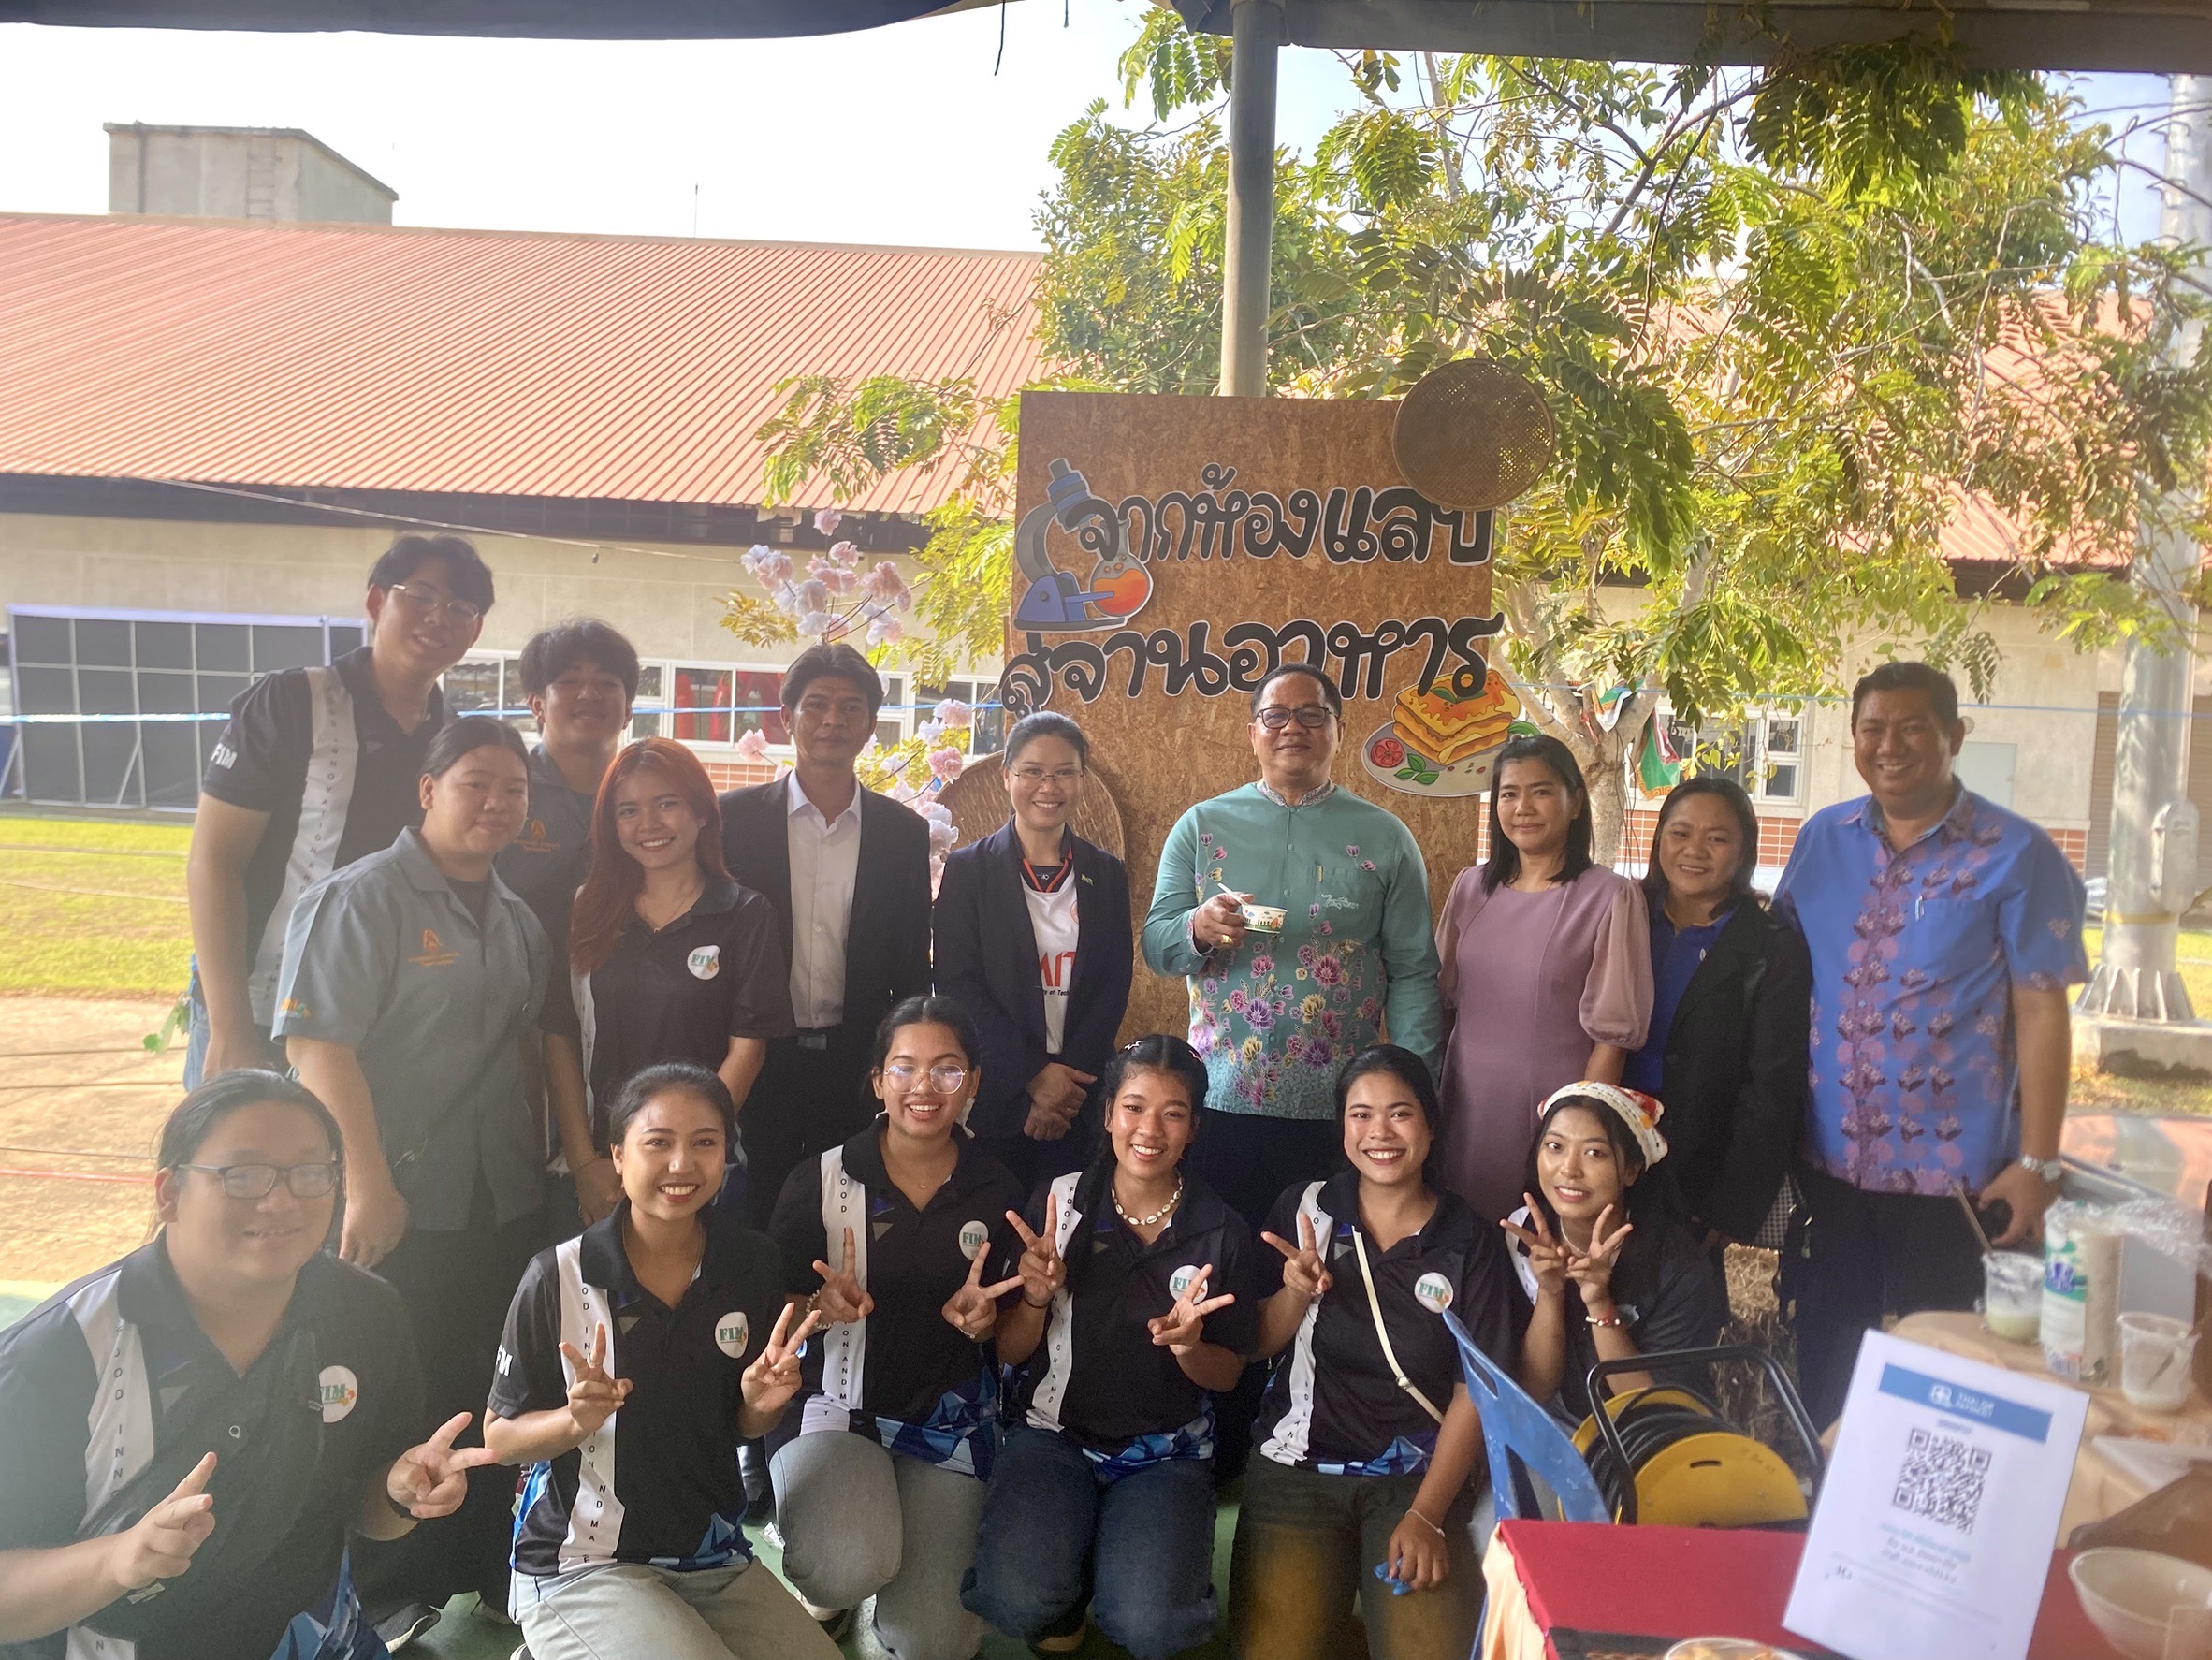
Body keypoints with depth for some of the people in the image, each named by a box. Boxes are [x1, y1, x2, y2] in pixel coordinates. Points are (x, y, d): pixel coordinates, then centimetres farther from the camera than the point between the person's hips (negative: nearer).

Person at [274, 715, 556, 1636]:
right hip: (395, 1211, -6)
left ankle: (480, 1568, 32)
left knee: (487, 1392, 15)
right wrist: (369, 1187, -22)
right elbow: (316, 1043, -19)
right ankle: (379, 1593, 26)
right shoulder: (360, 898, -11)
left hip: (503, 1208, 7)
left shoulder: (517, 920, 11)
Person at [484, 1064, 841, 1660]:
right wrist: (576, 1420, -26)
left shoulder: (754, 1267, -4)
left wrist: (761, 1403, -14)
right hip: (581, 1569, -4)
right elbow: (499, 1437, -7)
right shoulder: (559, 1277, -14)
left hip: (714, 1562, 4)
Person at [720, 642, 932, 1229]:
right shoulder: (735, 818, 0)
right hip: (760, 1063, -1)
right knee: (759, 1221, 8)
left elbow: (912, 966, 6)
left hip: (859, 1066, 1)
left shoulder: (904, 832, 4)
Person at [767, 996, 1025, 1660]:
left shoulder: (998, 1193, 0)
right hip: (836, 1406, -2)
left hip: (948, 1423, 2)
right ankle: (826, 1595, 7)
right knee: (849, 1569, -32)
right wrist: (821, 1306, -20)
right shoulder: (819, 1181, -7)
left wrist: (980, 1320, -12)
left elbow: (1013, 1336, 10)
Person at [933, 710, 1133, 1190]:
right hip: (991, 1096, -2)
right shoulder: (968, 870, 1)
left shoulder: (1107, 874, 9)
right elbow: (958, 984, -6)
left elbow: (1114, 989, 4)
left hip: (1080, 1103, 2)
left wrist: (1068, 1082, -8)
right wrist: (1033, 1076, -13)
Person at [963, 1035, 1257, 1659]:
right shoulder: (1058, 1202, -6)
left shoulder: (1223, 1232, -6)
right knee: (1019, 1602, -26)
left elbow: (1226, 1373, 4)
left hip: (1167, 1450, 0)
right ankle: (1060, 1606, 11)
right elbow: (1009, 1352, 0)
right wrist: (1036, 1297, -22)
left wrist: (1188, 1347, -19)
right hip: (1055, 1433, 0)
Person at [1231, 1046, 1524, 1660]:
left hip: (1418, 1476, 0)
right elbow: (1257, 1343, 6)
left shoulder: (1470, 1241, -2)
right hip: (1299, 1466, 1)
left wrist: (1426, 1515, -12)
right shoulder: (1305, 1209, 1)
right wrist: (1297, 1294, -15)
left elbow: (1476, 1392, -3)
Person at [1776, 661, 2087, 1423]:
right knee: (1820, 1367, 18)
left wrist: (2037, 1165, -11)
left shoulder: (2016, 855, -8)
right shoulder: (1822, 839, 4)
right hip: (1827, 1166, 4)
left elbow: (2041, 1013, -8)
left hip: (1954, 1175, -4)